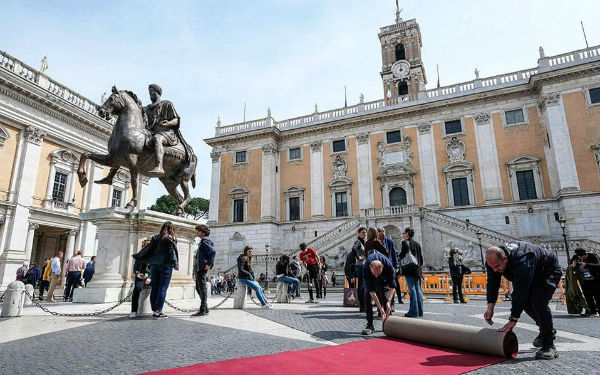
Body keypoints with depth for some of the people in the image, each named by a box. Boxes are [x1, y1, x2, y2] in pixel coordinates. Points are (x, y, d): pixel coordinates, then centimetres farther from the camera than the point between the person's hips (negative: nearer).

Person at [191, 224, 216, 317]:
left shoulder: (204, 241, -12)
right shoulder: (202, 241, 19)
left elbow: (213, 252, -25)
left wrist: (209, 264, -23)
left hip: (202, 268, -11)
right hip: (199, 268, 11)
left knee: (202, 288, -7)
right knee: (198, 288, 15)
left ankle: (203, 310, -3)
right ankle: (205, 308, 22)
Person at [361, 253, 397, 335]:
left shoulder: (388, 265, -41)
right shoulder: (366, 268, -42)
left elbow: (392, 286, -32)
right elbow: (371, 290, -37)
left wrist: (388, 301, -44)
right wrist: (380, 308, -41)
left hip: (384, 276, 1)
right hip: (369, 277, 0)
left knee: (385, 297, -10)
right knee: (368, 297, -13)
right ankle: (369, 325, -8)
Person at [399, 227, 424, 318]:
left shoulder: (405, 243, -5)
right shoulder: (417, 244, 16)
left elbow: (402, 255, -10)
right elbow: (421, 258, 18)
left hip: (409, 269, -7)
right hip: (417, 269, 7)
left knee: (412, 289, -7)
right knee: (418, 289, 9)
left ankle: (414, 311, -7)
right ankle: (420, 311, 13)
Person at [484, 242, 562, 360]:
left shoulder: (522, 261, -44)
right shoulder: (493, 259, -22)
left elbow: (520, 291, -42)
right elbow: (492, 283, -16)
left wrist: (513, 320, -39)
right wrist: (490, 307, -26)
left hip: (549, 271, -7)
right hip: (531, 275, 7)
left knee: (539, 302, -23)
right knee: (525, 302, 2)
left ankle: (549, 345, -13)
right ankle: (546, 330, 27)